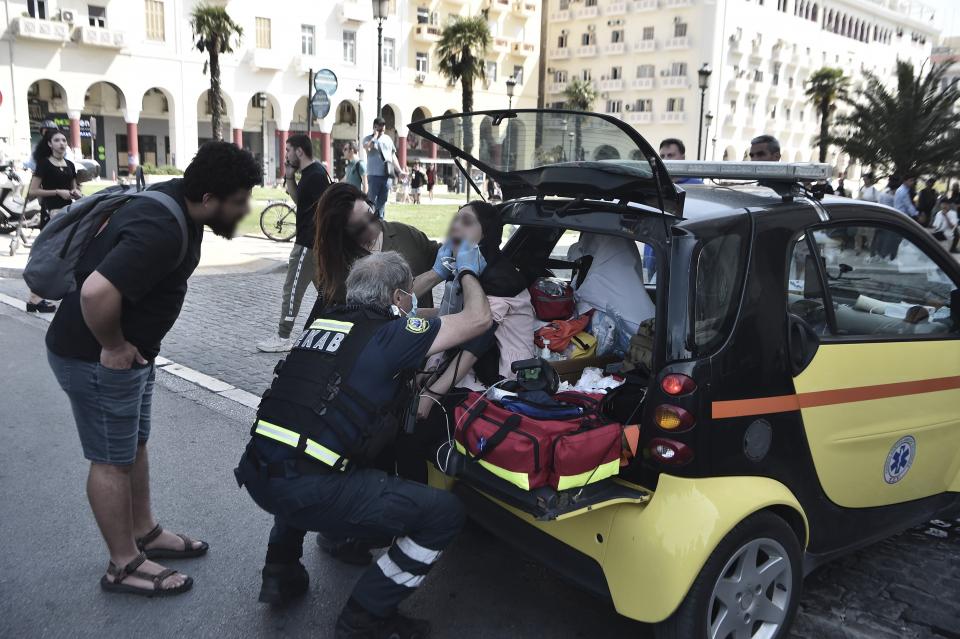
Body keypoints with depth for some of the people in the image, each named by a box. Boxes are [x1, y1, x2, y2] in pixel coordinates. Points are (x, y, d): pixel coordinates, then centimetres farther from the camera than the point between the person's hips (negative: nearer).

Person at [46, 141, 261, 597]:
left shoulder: (176, 200, 0)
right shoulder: (162, 233, -32)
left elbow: (116, 228, 19)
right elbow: (97, 291, -42)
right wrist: (113, 348, -24)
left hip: (131, 350, 10)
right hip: (96, 357, -10)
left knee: (134, 445, 20)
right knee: (112, 460, 3)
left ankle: (145, 534, 37)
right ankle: (124, 566, 19)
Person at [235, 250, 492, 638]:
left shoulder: (324, 318, 14)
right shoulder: (393, 333, -5)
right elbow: (479, 319, 4)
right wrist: (468, 272, 24)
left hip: (254, 474, 8)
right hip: (309, 492, -8)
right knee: (444, 514, 0)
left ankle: (280, 571, 36)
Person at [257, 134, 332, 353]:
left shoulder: (316, 175, -17)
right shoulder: (309, 172, 14)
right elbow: (298, 199, 22)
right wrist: (289, 177, 9)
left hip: (309, 243, -10)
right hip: (315, 242, 10)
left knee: (292, 289, -3)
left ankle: (283, 338, 4)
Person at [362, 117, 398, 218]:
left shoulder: (388, 139, 15)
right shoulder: (368, 139, 3)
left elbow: (393, 156, 20)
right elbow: (367, 147, -21)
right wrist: (375, 136, -11)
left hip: (387, 175, 4)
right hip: (374, 175, -4)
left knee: (383, 200, 8)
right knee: (372, 200, -4)